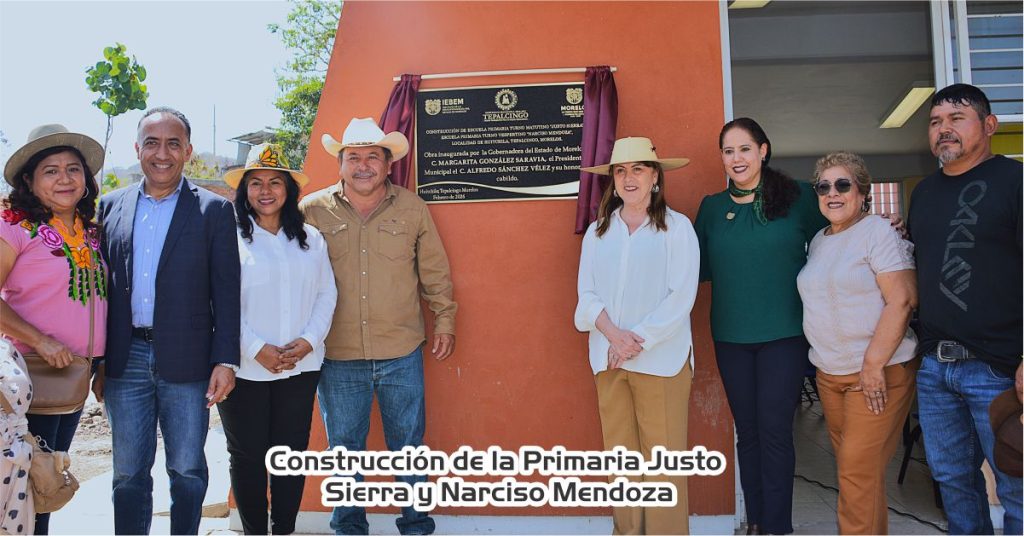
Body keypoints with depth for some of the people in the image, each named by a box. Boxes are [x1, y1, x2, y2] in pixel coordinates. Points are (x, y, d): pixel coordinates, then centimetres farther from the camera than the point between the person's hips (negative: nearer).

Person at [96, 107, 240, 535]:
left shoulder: (214, 211, 0)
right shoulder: (111, 206, 9)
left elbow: (226, 291, -3)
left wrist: (226, 360, -8)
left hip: (187, 361, -2)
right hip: (125, 359, 3)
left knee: (187, 471, 8)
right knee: (128, 473, 11)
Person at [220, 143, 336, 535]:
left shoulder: (310, 238, 8)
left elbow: (327, 294, 8)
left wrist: (309, 341, -7)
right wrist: (258, 349, -15)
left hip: (301, 367, 3)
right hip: (246, 368, -3)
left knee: (292, 452, 10)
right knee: (248, 455, 8)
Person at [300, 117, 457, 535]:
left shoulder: (412, 208, 1)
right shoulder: (313, 210, -1)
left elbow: (435, 270, 8)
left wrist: (445, 320, 8)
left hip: (402, 353, 0)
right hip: (337, 356, 0)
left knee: (408, 441, 12)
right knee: (344, 446, 14)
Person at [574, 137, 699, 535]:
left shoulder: (677, 227, 0)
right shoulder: (598, 231, 12)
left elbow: (681, 296, -7)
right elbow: (587, 293, 7)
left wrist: (637, 341, -13)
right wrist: (614, 334, -11)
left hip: (660, 357, -3)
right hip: (608, 358, 4)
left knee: (662, 453, -1)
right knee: (619, 452, 8)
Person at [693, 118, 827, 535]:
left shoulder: (798, 197, -1)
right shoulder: (712, 207, 7)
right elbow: (700, 267, 5)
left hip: (783, 333, -3)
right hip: (731, 336, 3)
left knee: (775, 429, 0)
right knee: (747, 430, 11)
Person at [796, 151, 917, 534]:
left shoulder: (878, 233, -9)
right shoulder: (819, 241, 13)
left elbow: (902, 300, -17)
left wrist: (873, 364, -20)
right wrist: (822, 357, 15)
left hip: (878, 371, -7)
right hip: (829, 372, 7)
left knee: (859, 469, -7)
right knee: (848, 465, 13)